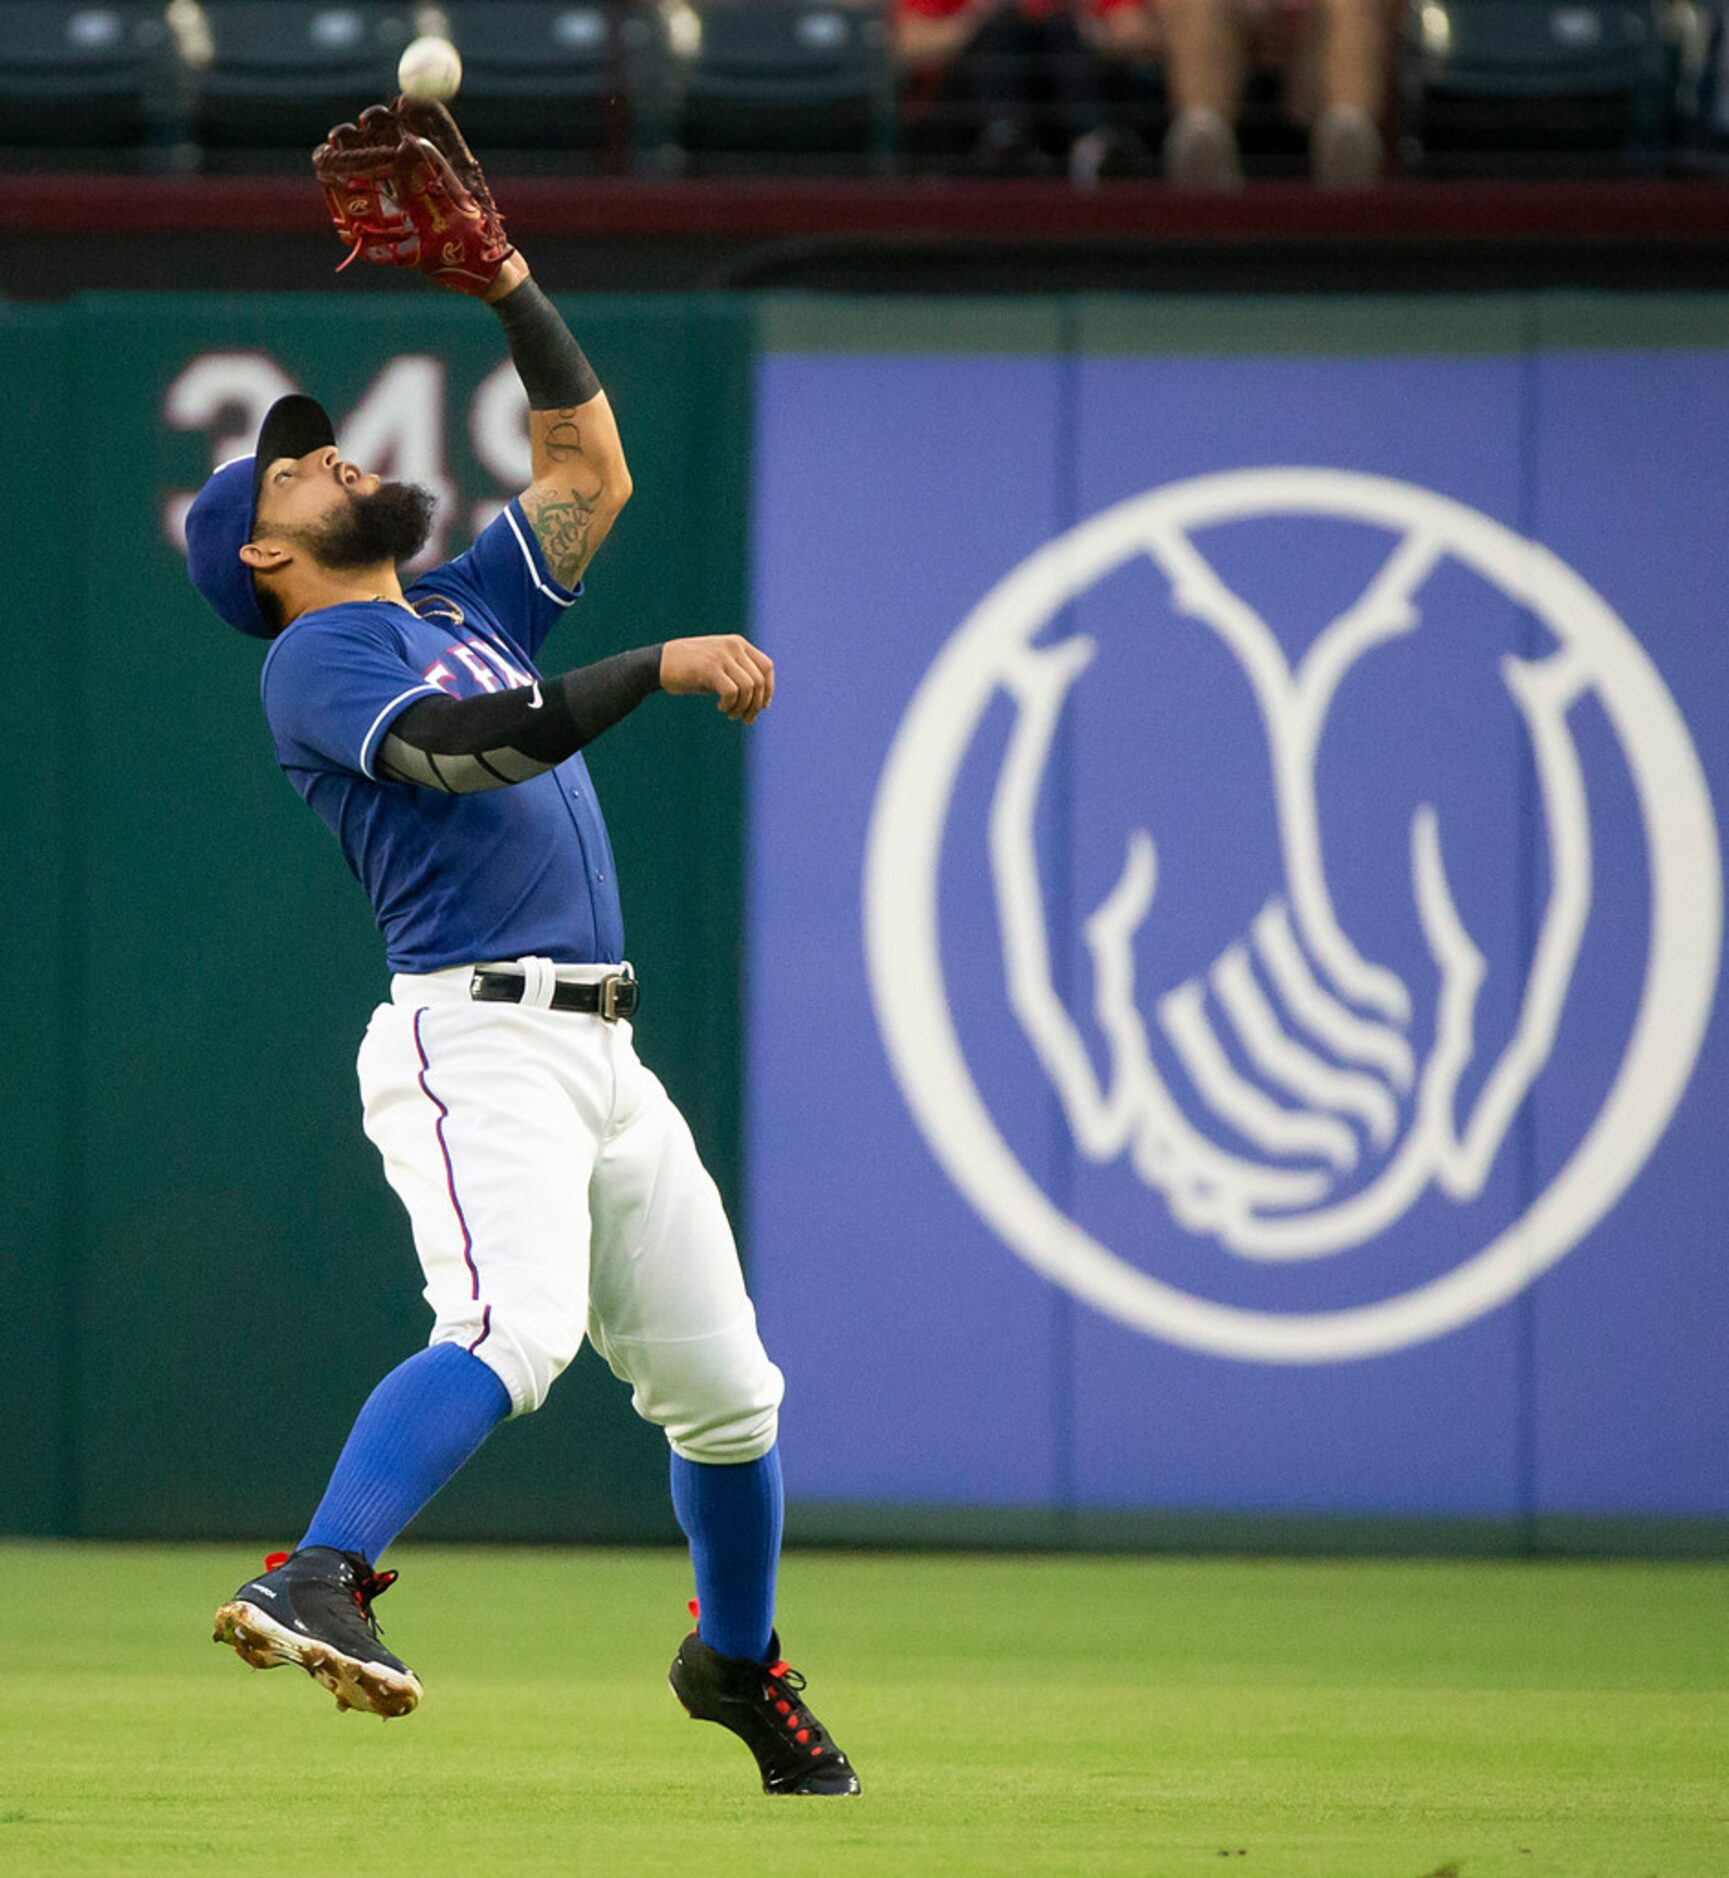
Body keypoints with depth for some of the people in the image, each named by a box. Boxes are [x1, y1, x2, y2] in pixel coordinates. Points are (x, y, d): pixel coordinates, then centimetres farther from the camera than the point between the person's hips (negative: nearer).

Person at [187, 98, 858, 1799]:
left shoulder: (469, 606, 24)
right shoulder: (314, 661, -1)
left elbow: (591, 470, 25)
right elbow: (466, 749, -18)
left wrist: (505, 284, 19)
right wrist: (661, 668, -21)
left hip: (599, 1053, 8)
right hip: (473, 1037, -8)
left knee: (724, 1386, 12)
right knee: (515, 1331, -32)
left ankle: (737, 1663, 32)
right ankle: (315, 1584, -43)